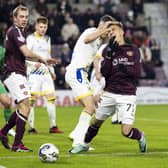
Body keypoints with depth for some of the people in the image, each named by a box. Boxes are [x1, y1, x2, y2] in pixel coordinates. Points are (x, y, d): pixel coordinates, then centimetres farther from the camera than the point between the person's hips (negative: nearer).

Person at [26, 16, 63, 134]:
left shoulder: (47, 39, 18)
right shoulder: (31, 38, -4)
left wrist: (52, 71, 24)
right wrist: (34, 63, -27)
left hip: (46, 73, 6)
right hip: (34, 73, -6)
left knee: (51, 97, 0)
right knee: (32, 99, -7)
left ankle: (53, 126, 5)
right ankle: (31, 127, -2)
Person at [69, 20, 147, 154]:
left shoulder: (133, 50, 1)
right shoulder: (108, 50, 6)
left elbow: (137, 72, -3)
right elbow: (104, 73, -6)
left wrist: (124, 68, -19)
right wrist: (110, 54, -15)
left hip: (127, 96, -3)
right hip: (110, 94, 3)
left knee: (126, 131, -12)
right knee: (96, 122, 10)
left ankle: (140, 137, 20)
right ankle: (85, 144, 36)